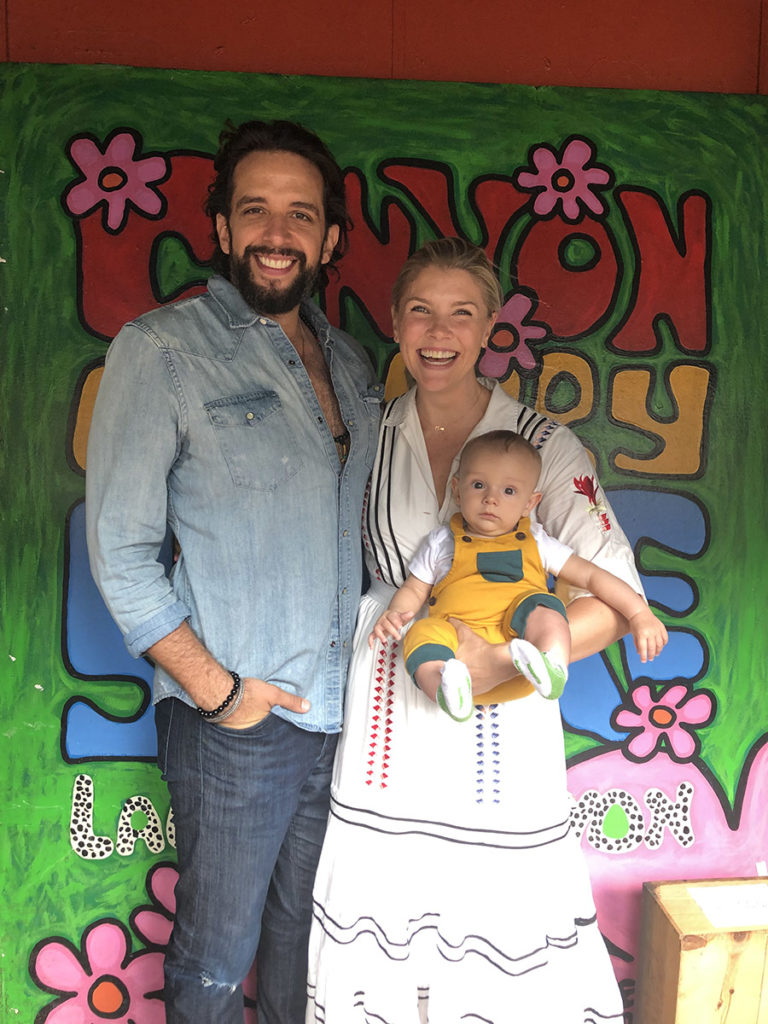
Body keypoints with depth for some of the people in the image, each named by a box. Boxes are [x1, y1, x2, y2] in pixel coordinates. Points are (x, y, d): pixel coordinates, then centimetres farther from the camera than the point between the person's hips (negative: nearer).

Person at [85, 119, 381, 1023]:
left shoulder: (351, 363, 9)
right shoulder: (161, 350, -10)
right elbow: (119, 549, -12)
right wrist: (217, 691, -14)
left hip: (340, 710, 6)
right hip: (235, 720, -5)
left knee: (306, 924, 22)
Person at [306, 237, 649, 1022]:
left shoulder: (544, 446, -6)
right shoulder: (371, 435, 3)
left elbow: (615, 601, -10)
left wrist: (500, 660, -20)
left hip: (498, 720, -2)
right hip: (389, 701, 3)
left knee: (499, 907, 4)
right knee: (381, 904, 9)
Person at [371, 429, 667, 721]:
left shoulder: (535, 543, 19)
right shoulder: (442, 542, 21)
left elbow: (591, 576, 17)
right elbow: (413, 590, 24)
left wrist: (640, 613, 7)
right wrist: (392, 615, 0)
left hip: (519, 634, 0)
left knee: (541, 605, -27)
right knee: (423, 632, -28)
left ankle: (551, 670, -49)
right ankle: (447, 690, -53)